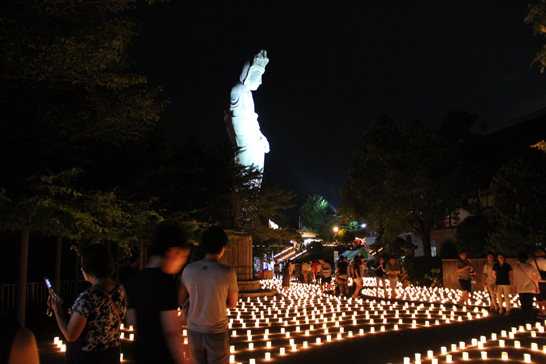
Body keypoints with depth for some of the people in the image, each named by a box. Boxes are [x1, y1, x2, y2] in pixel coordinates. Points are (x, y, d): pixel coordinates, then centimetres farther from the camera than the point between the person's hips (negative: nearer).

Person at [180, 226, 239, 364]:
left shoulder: (189, 269, -8)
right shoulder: (228, 272, -15)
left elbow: (181, 298, 4)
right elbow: (232, 304, -4)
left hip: (194, 329, 3)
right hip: (217, 331, -3)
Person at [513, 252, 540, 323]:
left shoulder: (516, 267, -2)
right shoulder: (531, 267, -8)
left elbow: (515, 279, 2)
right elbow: (535, 278, -6)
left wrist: (515, 287, 14)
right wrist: (537, 288, 5)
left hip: (520, 289, 1)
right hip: (530, 288, -1)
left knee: (523, 304, 10)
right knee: (529, 304, 6)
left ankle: (525, 318, 13)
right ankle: (529, 319, 8)